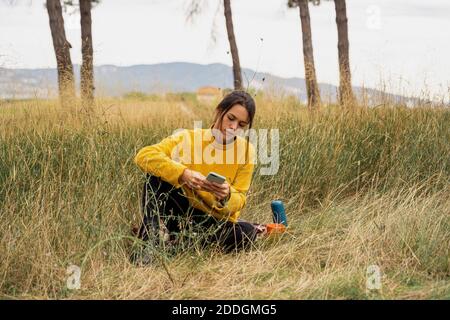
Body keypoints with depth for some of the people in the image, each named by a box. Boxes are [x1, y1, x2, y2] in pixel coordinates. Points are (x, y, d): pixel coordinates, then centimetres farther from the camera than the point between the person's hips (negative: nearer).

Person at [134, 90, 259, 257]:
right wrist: (183, 173, -39)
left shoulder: (246, 151, -6)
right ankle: (151, 237, -31)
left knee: (245, 233, -31)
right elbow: (144, 155, -25)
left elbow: (239, 201, -5)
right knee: (158, 171, -23)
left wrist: (226, 196, -30)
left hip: (216, 218, 2)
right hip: (180, 210, -1)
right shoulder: (190, 138, -11)